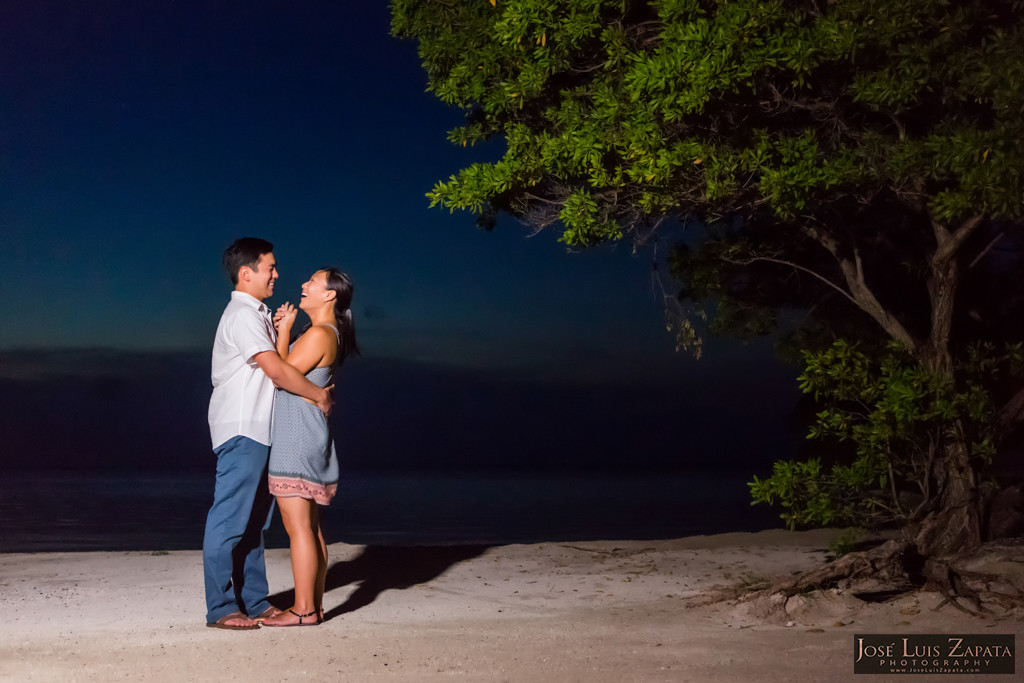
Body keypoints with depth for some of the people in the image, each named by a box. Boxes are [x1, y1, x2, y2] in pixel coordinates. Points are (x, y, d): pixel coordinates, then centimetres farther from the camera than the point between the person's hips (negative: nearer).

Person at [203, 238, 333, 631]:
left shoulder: (256, 314, 19)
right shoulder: (242, 315, -13)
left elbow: (272, 370, 21)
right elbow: (277, 371, -20)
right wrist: (318, 395, -10)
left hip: (255, 430, 10)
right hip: (240, 431, -10)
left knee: (253, 521, 13)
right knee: (229, 521, -7)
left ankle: (254, 601, 20)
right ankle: (220, 608, -3)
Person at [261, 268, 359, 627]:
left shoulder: (319, 334, -14)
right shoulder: (325, 334, 16)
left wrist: (284, 331, -7)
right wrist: (281, 331, 9)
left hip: (297, 440, -10)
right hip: (304, 439, 10)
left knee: (298, 527, -8)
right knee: (310, 527, 12)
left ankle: (304, 609, -5)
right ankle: (313, 604, 17)